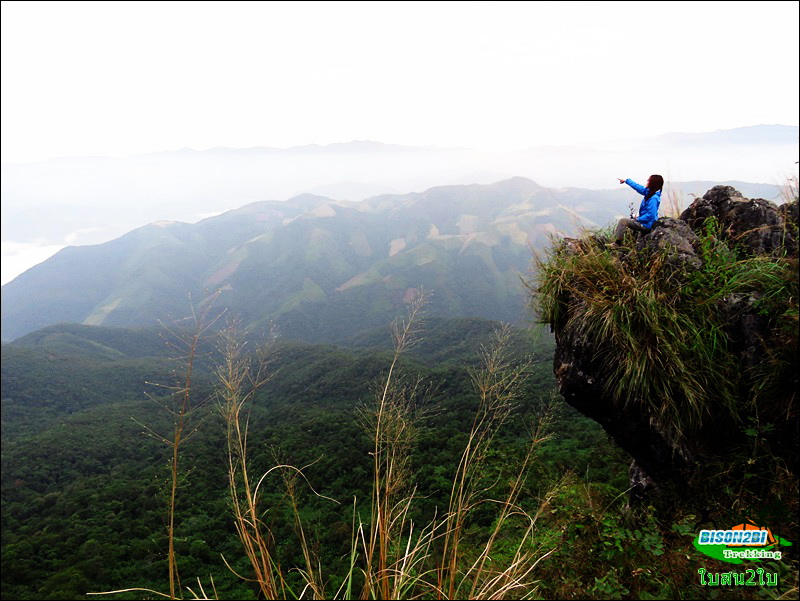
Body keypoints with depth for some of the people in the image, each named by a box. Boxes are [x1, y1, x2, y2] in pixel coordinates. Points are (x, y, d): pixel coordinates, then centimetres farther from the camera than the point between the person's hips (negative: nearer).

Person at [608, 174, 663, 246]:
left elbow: (650, 215, -29)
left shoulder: (653, 198, -26)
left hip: (646, 225, -10)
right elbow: (638, 187, 17)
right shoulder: (649, 192, 2)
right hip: (644, 221, 10)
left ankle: (617, 243, -9)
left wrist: (638, 219, -16)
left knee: (623, 221, -12)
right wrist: (626, 181, 27)